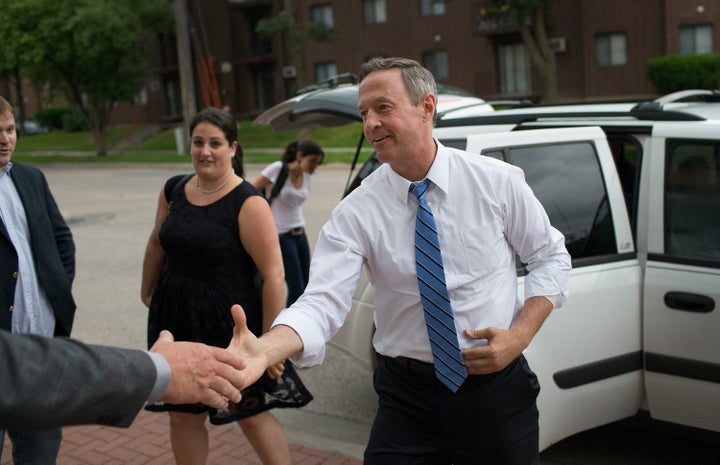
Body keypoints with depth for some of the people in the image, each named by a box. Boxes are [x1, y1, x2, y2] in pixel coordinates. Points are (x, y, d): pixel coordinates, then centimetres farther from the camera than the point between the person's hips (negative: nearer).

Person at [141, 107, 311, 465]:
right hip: (176, 318, 6)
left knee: (251, 416, 8)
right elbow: (157, 243, 19)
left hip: (230, 323, -5)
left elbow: (273, 275, -21)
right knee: (183, 415, 15)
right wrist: (147, 292, 28)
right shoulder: (173, 190, 2)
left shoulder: (247, 203, -17)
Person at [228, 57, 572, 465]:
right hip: (408, 397, 0)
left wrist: (520, 336, -10)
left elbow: (551, 257, 4)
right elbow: (323, 302, -18)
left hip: (497, 387, 1)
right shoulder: (356, 212, -9)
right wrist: (265, 350, -38)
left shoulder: (498, 181, -6)